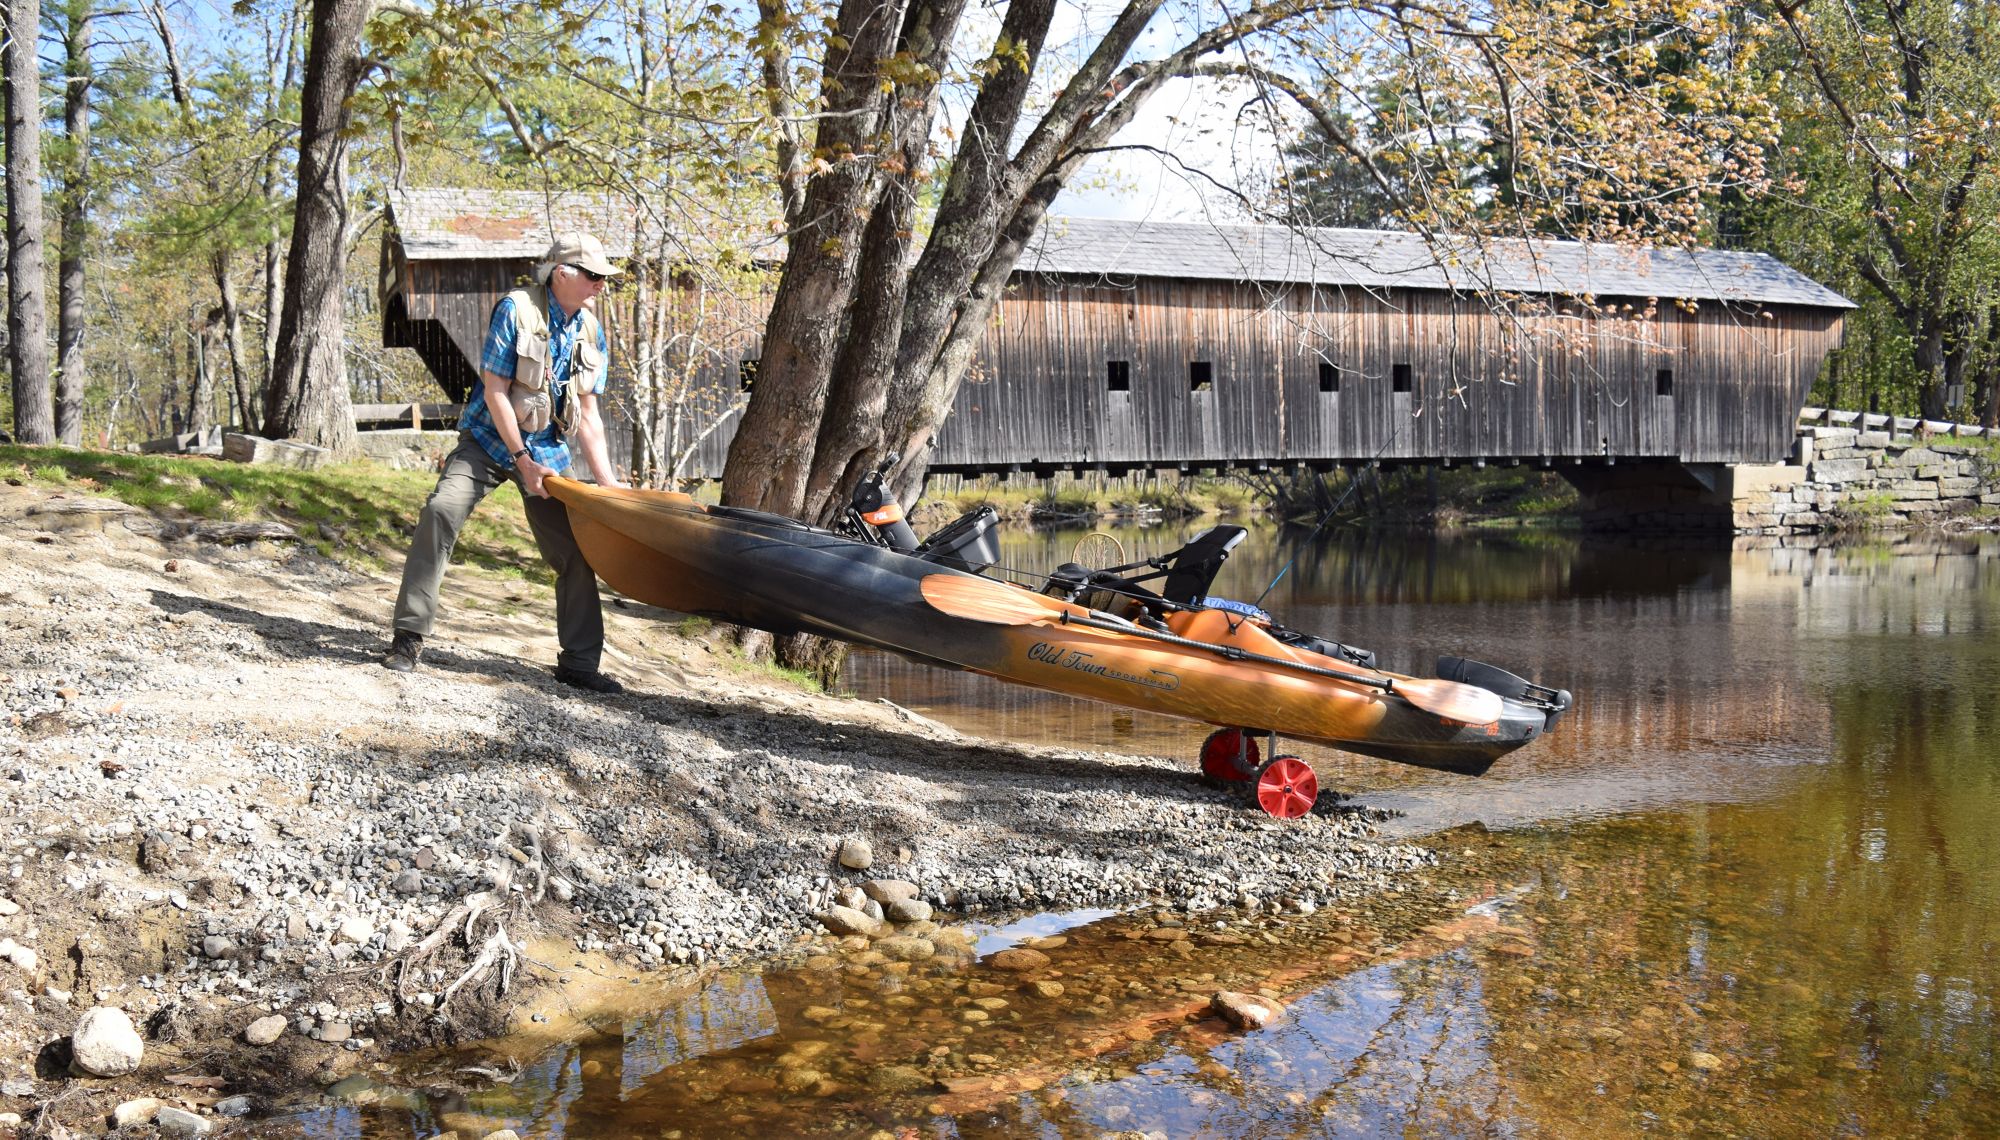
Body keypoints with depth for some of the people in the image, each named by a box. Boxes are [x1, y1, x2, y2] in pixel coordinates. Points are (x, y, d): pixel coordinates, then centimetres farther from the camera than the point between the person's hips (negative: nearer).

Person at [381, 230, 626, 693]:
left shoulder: (592, 332, 1)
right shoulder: (515, 309, -15)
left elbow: (587, 415, 2)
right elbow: (495, 390, -16)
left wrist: (607, 482, -5)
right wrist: (521, 460, -18)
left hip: (546, 449, 5)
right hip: (490, 441, -5)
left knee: (575, 552, 0)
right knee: (440, 512, -25)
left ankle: (579, 662, 11)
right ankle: (410, 637, -17)